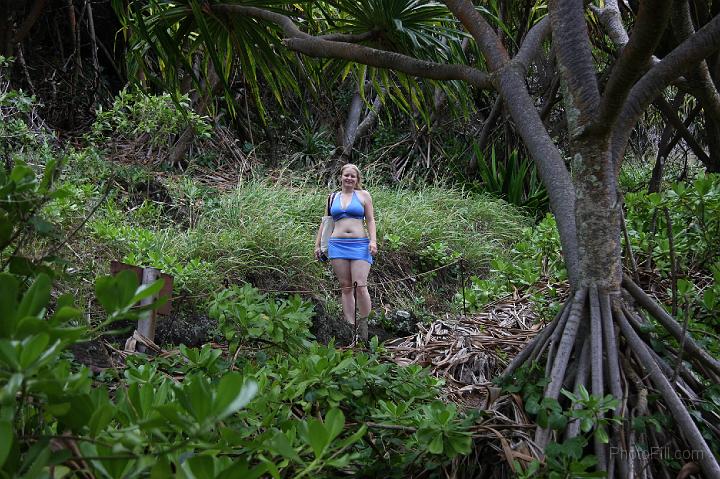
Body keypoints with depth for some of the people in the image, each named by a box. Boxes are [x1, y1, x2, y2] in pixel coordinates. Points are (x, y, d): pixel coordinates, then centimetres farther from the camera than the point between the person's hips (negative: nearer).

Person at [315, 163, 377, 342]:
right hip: (337, 245, 3)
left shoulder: (363, 195, 10)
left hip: (360, 245, -2)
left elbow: (370, 221, 7)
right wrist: (317, 245, 18)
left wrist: (373, 241, -6)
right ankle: (351, 328, 4)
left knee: (360, 286, -13)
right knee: (346, 287, 2)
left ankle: (363, 326, 0)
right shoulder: (332, 198, 16)